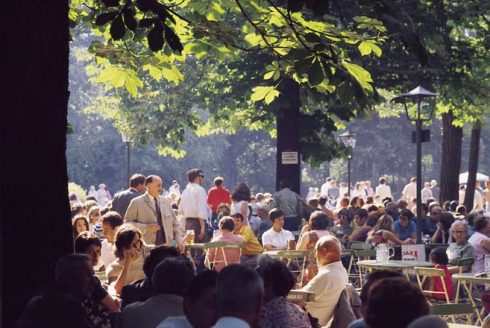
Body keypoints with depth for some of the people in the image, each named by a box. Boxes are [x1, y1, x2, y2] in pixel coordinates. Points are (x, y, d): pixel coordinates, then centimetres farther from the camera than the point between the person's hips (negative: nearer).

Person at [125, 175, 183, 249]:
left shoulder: (165, 202, 17)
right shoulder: (137, 202, 2)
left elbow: (174, 224, 20)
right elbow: (127, 223, -2)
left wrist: (179, 241, 7)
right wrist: (146, 227, -13)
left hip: (166, 246, 4)